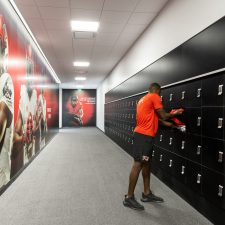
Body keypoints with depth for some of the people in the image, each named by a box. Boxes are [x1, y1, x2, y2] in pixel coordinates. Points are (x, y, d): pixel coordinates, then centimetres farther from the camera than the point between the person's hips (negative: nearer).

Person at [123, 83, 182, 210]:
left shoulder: (143, 99, 22)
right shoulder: (155, 97, -5)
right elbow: (163, 116, -8)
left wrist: (167, 123, 25)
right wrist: (174, 114, 11)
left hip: (142, 134, 10)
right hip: (144, 135, -10)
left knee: (147, 164, 14)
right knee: (138, 165, -7)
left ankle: (147, 193, 24)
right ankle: (129, 198, -1)